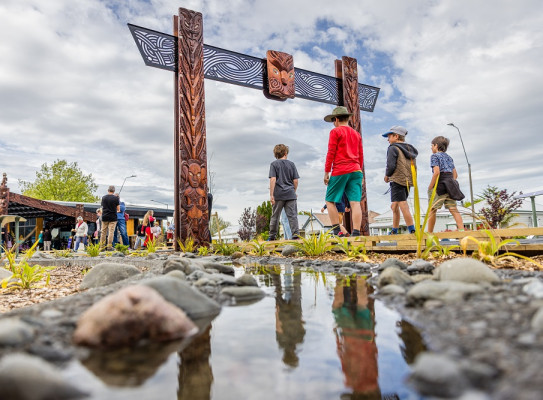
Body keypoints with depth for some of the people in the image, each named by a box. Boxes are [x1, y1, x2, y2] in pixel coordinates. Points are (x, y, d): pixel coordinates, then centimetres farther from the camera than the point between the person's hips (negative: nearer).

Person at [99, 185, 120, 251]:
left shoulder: (103, 198, 6)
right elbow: (118, 209, -2)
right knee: (111, 232, -3)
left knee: (103, 232, 9)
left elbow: (103, 207, 16)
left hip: (104, 217, 4)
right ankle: (109, 246, -6)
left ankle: (101, 246, 12)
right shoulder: (116, 198, -6)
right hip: (113, 217, -3)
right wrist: (117, 211, 21)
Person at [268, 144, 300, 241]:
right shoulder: (291, 164, 7)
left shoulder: (274, 164, -1)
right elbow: (295, 180, 5)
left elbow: (273, 179, -11)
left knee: (275, 216, 8)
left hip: (278, 194, -1)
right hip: (290, 194, 1)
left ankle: (272, 236, 15)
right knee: (292, 215, 2)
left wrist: (271, 195, -11)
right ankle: (295, 234, -6)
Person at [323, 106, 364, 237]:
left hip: (340, 171, -6)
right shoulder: (357, 134, 19)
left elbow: (331, 153, -5)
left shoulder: (335, 132, 1)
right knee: (355, 202, -2)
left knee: (330, 201, 3)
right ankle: (356, 233, -7)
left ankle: (337, 231, -5)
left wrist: (326, 172, -3)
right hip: (356, 170, 6)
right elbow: (361, 156, 20)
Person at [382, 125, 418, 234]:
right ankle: (394, 231, 24)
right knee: (394, 206, 17)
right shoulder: (410, 149, 18)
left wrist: (387, 175, 1)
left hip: (397, 181, -9)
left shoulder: (393, 148, -7)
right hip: (408, 181, 9)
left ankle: (412, 231, -11)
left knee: (403, 206, -9)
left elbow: (391, 165, -18)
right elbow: (414, 167, 18)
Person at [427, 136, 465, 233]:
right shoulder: (449, 157, 21)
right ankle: (461, 229, -9)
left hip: (439, 186, -7)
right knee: (453, 209, 2)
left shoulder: (435, 156, -2)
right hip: (450, 185, 7)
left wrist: (430, 188, -13)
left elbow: (437, 172, -15)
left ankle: (429, 233, 3)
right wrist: (451, 183, 20)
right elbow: (455, 174, 17)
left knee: (432, 209, 0)